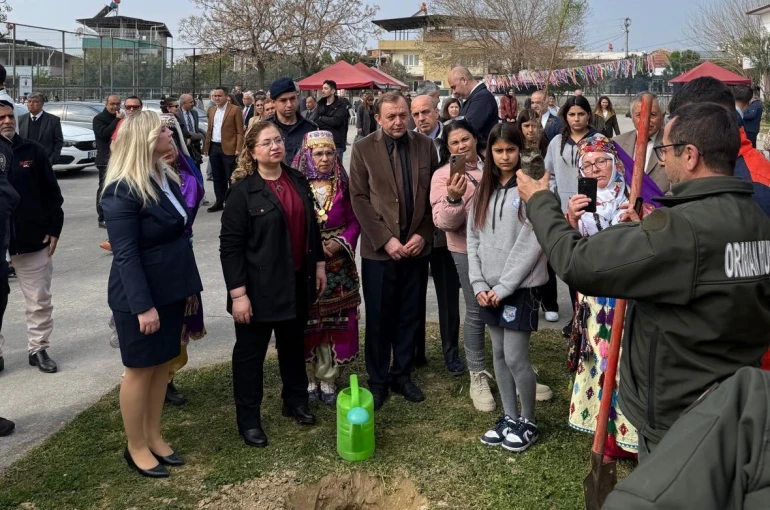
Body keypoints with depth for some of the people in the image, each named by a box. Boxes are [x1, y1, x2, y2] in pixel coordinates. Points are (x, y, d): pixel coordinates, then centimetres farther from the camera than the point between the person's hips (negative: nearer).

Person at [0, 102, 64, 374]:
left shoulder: (33, 151, 0)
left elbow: (52, 193, 3)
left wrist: (54, 229, -2)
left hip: (33, 240, 1)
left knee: (39, 301, 10)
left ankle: (38, 348, 24)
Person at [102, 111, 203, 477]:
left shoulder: (166, 178, 7)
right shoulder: (123, 190, -20)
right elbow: (126, 254, -22)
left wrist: (188, 284, 13)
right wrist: (143, 305, -24)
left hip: (170, 289, 8)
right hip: (141, 295, -8)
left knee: (162, 364, 15)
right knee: (140, 370, 5)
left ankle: (153, 438, 29)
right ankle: (136, 448, 21)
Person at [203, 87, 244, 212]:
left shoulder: (235, 110, -5)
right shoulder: (211, 111, 14)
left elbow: (240, 132, -9)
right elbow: (210, 130, 18)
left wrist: (238, 149, -16)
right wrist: (206, 147, 13)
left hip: (228, 149, -6)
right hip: (214, 148, 6)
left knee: (231, 177, -2)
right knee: (217, 177, 12)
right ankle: (219, 202, 21)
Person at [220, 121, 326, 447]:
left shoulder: (298, 181, 4)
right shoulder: (244, 190, -14)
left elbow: (311, 226, 14)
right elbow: (230, 245, -16)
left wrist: (319, 265, 12)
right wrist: (238, 293, -19)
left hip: (297, 282, 6)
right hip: (259, 287, -6)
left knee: (293, 345, 20)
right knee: (251, 352, 6)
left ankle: (295, 401, 38)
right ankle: (248, 419, 19)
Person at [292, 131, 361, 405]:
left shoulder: (343, 185, 3)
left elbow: (354, 221, 6)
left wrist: (341, 243, -12)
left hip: (338, 266, 3)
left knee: (335, 322, 7)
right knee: (307, 322, 5)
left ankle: (327, 380, 20)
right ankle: (308, 379, 21)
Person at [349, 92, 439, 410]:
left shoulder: (425, 146, 5)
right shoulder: (363, 149, -2)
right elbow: (359, 199, -6)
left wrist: (423, 235, -5)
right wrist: (385, 240, -13)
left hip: (416, 247, 2)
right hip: (379, 249, -2)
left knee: (411, 317, 10)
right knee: (379, 319, 6)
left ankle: (403, 375, 26)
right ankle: (377, 380, 21)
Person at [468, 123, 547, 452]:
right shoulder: (484, 191, 10)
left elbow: (531, 243, -15)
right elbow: (473, 239, 8)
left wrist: (504, 286, -14)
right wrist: (479, 284, -2)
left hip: (519, 287, -6)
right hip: (489, 290, 6)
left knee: (516, 358, -3)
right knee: (499, 354, 12)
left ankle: (528, 422, 16)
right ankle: (509, 417, 26)